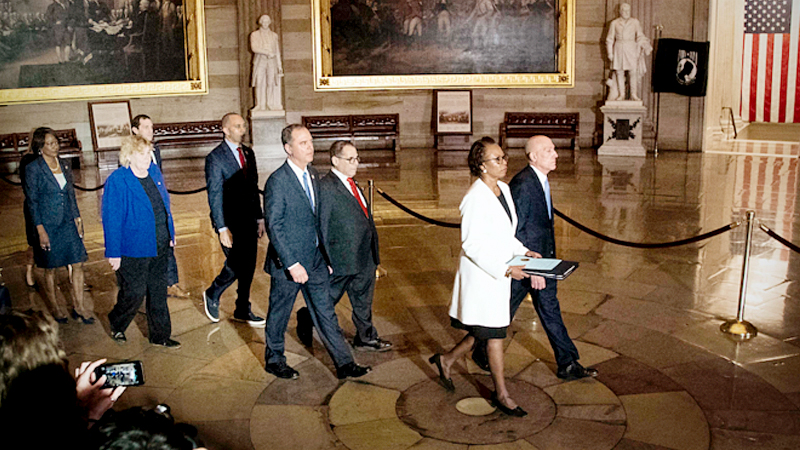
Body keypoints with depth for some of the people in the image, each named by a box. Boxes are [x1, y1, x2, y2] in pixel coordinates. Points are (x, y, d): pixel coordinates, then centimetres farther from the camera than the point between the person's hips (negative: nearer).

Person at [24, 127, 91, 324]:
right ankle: (56, 308, 24)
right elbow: (32, 201, -9)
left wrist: (77, 219, 7)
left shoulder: (64, 167, 8)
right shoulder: (33, 169, -8)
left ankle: (79, 307, 15)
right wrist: (41, 230, -12)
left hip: (68, 224, 5)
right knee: (50, 269, 8)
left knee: (78, 264, 3)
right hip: (48, 225, -5)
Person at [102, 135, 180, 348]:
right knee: (135, 292, 0)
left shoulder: (154, 172, 5)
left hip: (159, 246, 6)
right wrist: (114, 253, -14)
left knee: (158, 291, 11)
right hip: (133, 248, -6)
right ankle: (116, 324, 29)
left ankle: (160, 336, 23)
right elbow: (111, 220, -14)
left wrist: (170, 234, 16)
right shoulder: (117, 181, -15)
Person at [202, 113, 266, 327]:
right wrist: (222, 228, -17)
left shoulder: (248, 153, 11)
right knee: (235, 266, -6)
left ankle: (243, 311, 24)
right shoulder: (215, 157, -11)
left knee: (249, 267, 10)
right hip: (230, 222, -7)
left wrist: (260, 217, 12)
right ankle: (212, 294, 22)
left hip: (249, 221, 7)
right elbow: (214, 195, -13)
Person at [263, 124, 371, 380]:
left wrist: (325, 256, 13)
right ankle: (274, 360, 33)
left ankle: (344, 364, 15)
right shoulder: (277, 181, -17)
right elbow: (274, 227, -18)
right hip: (287, 261, -6)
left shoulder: (312, 175, 7)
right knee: (279, 313, 12)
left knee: (326, 313, 10)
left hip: (315, 260, 6)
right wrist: (292, 264, -22)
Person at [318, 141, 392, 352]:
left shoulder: (352, 184, 11)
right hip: (341, 259, -8)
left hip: (365, 257, 8)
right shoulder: (326, 187, -16)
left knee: (363, 301, 17)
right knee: (327, 299, 10)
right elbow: (321, 226, -16)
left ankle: (366, 338, 29)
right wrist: (325, 261, -15)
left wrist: (373, 253, 16)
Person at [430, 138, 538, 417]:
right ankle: (501, 394, 20)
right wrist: (506, 270, -22)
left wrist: (522, 252, 4)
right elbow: (472, 245, -22)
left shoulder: (504, 189, 7)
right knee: (494, 333, 3)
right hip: (481, 274, -9)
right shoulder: (475, 198, -21)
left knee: (485, 332, 17)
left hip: (499, 273, 9)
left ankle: (446, 361, 38)